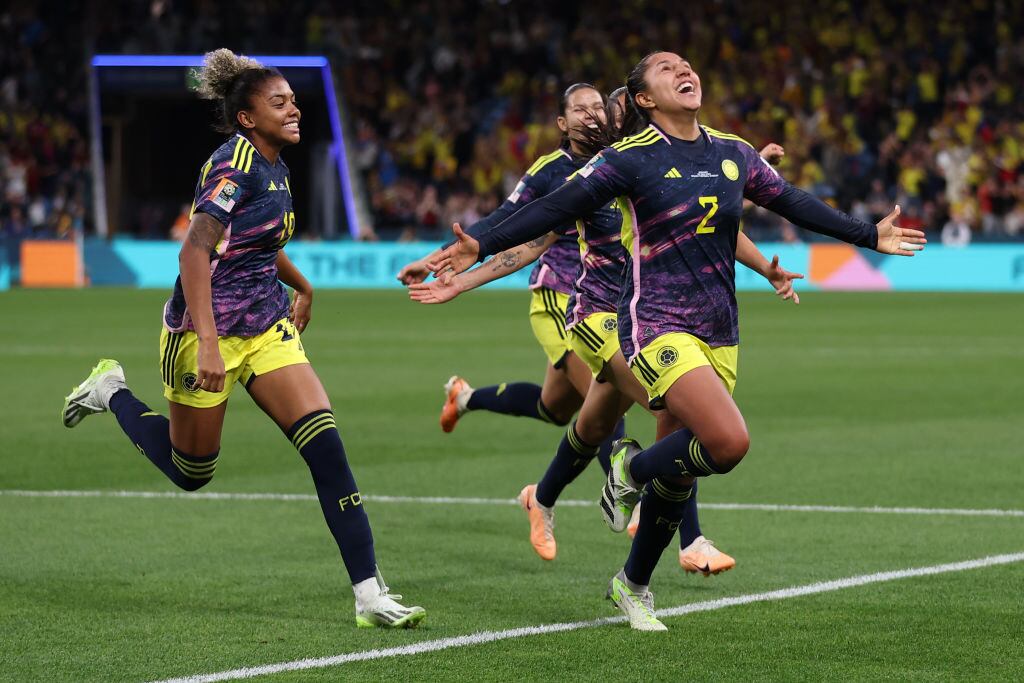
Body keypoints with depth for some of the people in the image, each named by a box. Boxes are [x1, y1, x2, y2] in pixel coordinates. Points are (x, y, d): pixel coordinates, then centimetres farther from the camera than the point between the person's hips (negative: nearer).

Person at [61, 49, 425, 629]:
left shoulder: (276, 167, 10)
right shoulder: (234, 164, -17)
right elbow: (195, 250, -26)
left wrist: (303, 289, 41)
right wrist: (206, 341, -33)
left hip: (267, 329, 7)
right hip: (208, 329, -7)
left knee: (325, 442, -11)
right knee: (191, 471, 9)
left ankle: (370, 593, -14)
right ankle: (112, 391, 37)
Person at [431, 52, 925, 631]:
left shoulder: (734, 154, 10)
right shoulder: (631, 158, -7)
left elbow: (794, 204, 22)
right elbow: (558, 209, -9)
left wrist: (872, 235, 28)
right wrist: (482, 246, -16)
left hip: (720, 334, 6)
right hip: (659, 327, -6)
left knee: (682, 470, 10)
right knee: (729, 441, -25)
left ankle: (634, 584, 31)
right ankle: (634, 469, 4)